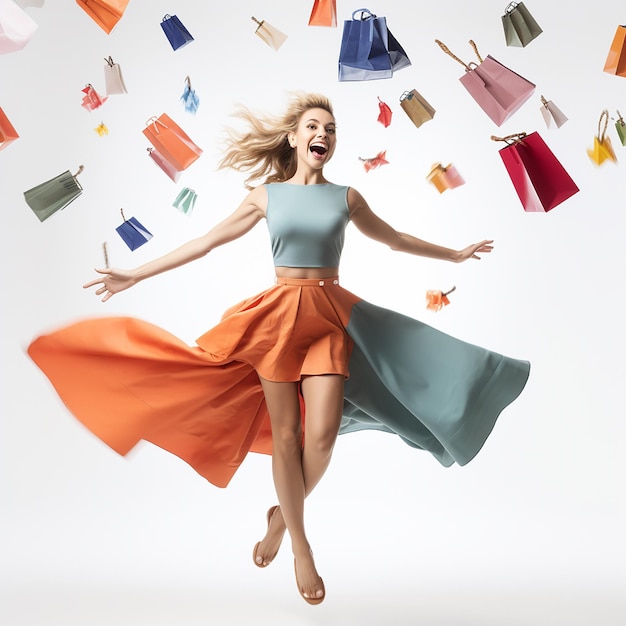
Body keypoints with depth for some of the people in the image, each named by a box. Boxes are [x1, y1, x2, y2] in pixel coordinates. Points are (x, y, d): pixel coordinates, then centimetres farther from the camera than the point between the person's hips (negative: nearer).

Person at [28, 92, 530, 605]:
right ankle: (301, 546, 19)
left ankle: (282, 515, 20)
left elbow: (395, 239, 22)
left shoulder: (346, 197, 9)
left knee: (323, 433, -10)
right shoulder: (266, 195, 5)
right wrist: (134, 276, 6)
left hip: (331, 317, 1)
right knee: (286, 435, 2)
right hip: (280, 313, -1)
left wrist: (455, 255, 29)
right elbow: (206, 242, 7)